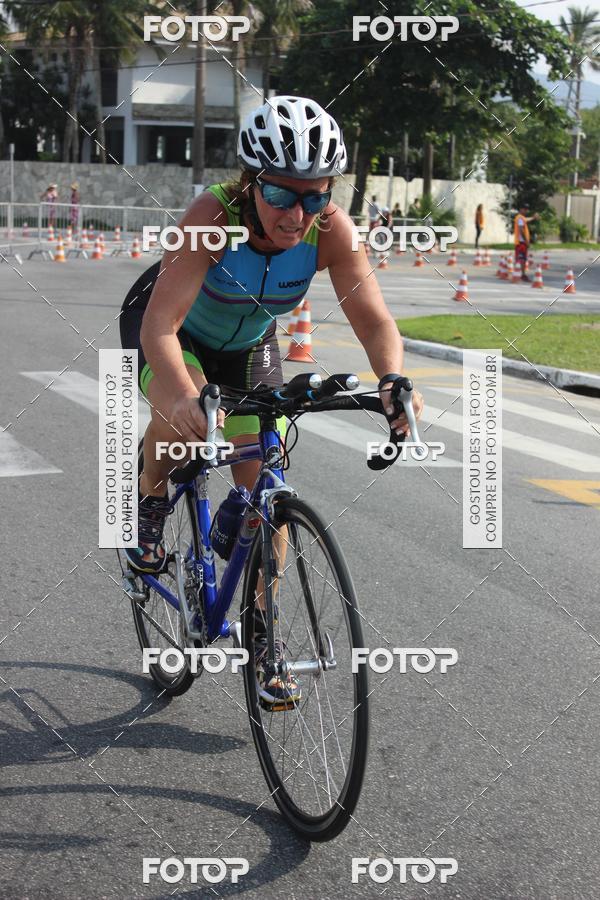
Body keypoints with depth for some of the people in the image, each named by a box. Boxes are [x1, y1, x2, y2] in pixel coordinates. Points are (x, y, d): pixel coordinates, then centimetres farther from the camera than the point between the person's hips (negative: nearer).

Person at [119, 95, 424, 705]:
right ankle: (149, 504, -2)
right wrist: (181, 394, -65)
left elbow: (374, 320, -33)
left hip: (247, 344, 3)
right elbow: (160, 325, -46)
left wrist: (392, 378, -55)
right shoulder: (214, 216, -38)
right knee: (182, 419, -36)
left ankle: (259, 634, 16)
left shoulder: (330, 229, -29)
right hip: (169, 329, -3)